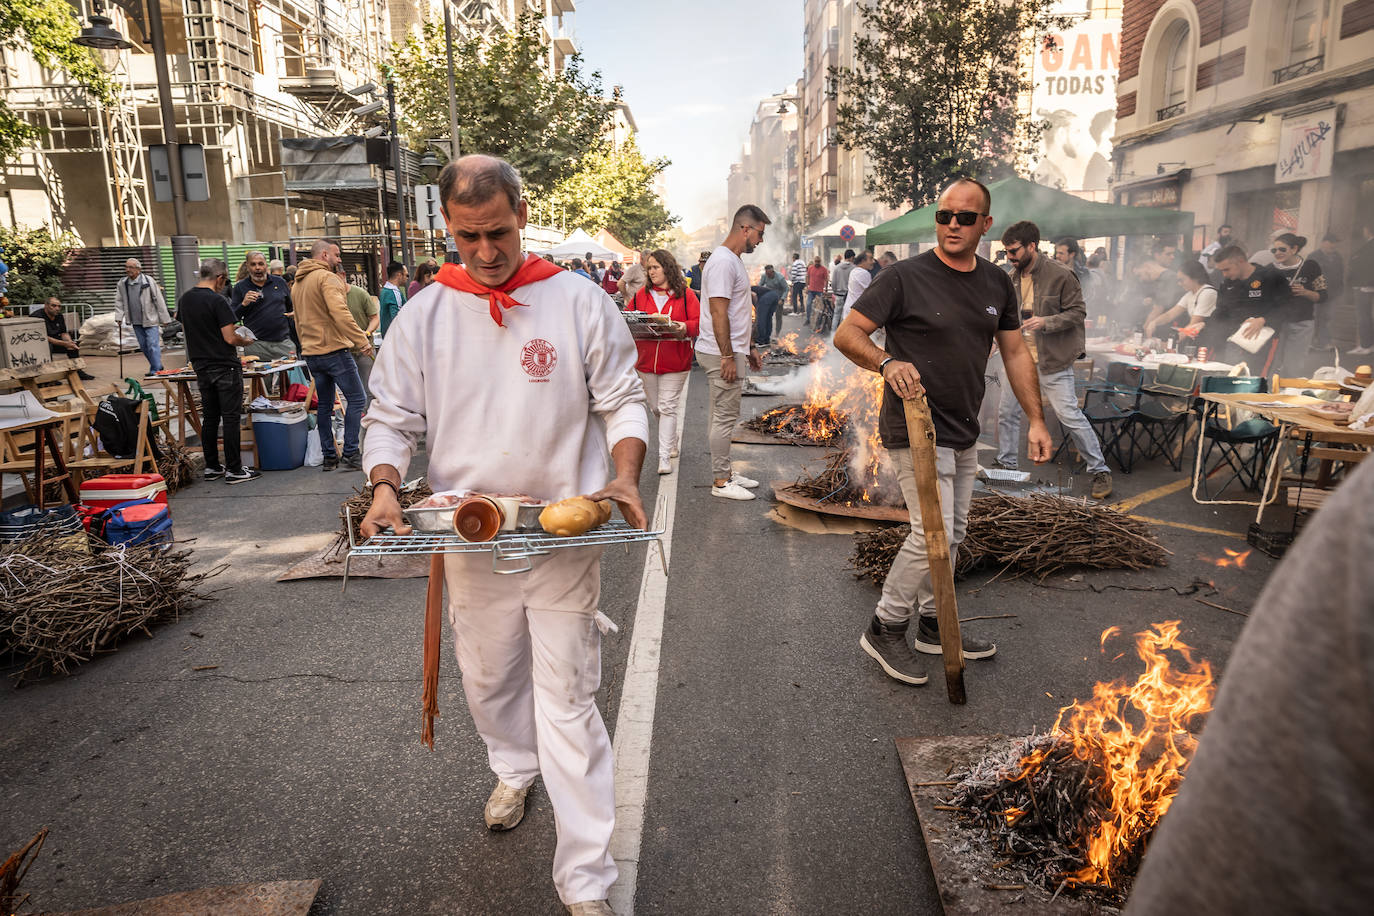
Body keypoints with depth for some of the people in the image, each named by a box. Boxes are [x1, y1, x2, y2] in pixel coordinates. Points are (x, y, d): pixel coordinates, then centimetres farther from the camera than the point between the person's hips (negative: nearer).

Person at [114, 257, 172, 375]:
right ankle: (158, 367, 24)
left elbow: (159, 301, -6)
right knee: (143, 346, 11)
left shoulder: (149, 281, -7)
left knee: (153, 345, -10)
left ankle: (155, 370, -8)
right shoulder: (122, 283, 6)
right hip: (136, 321, 6)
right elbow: (119, 301, 13)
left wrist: (165, 319, -8)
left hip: (150, 320, -6)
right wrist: (119, 317, 1)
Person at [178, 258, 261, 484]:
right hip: (224, 367, -7)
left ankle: (211, 467, 19)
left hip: (201, 367, 7)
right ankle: (234, 470, 0)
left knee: (209, 418, 13)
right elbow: (230, 338, -18)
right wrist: (244, 340, 1)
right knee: (231, 418, -2)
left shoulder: (184, 299, 8)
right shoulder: (218, 301, -16)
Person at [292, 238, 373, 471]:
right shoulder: (327, 278, -10)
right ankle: (351, 453, -6)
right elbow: (339, 313, -24)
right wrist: (361, 340, -26)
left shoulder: (298, 283, 19)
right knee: (356, 399, -3)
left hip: (311, 353, 9)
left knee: (324, 405, 13)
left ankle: (329, 456, 15)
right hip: (334, 350, -9)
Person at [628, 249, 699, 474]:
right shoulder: (642, 294, 9)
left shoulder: (685, 295, -1)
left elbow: (699, 322, -7)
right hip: (646, 361, 4)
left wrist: (685, 327, -26)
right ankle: (672, 441, 38)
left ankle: (665, 457, -3)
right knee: (655, 408, 14)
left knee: (667, 407, -7)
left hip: (675, 362, -4)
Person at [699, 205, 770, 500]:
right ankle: (721, 482, 4)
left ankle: (725, 473, 25)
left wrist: (750, 348, 24)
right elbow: (718, 313, -22)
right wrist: (728, 357, -22)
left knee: (725, 417, 15)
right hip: (722, 354, -10)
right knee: (725, 417, -4)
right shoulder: (723, 262, -17)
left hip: (732, 352, 10)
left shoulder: (733, 261, 17)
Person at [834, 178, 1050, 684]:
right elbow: (847, 333, -13)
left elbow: (1015, 352, 14)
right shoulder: (904, 277, -11)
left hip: (964, 432, 8)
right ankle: (885, 629, 6)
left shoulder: (997, 283, 8)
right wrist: (887, 362, -32)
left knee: (952, 532, 15)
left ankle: (934, 625, 32)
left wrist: (1036, 419, 9)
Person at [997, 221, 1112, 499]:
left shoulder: (1061, 274, -12)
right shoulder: (1014, 278, 9)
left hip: (1052, 361, -7)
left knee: (1070, 416, -6)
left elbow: (1078, 312, -12)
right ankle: (1007, 466, 25)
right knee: (1007, 414, 9)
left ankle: (1100, 471, 8)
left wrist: (1045, 322, -25)